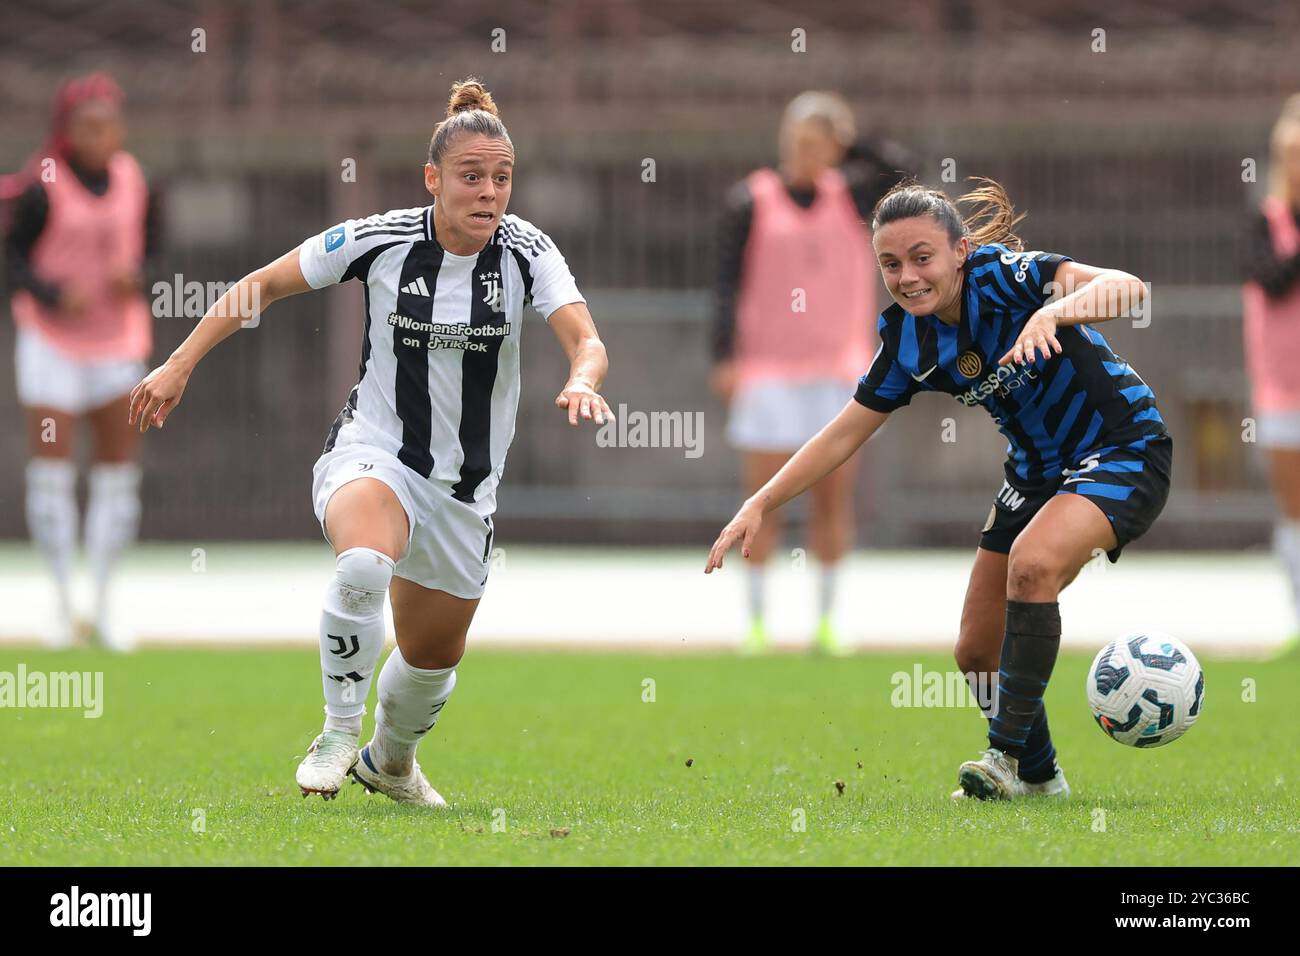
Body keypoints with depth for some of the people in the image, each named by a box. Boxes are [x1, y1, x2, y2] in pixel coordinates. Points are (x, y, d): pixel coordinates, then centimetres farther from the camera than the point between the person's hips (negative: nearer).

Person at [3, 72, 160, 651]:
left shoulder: (134, 185, -2)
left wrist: (136, 276, -13)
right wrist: (56, 296, -23)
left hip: (116, 342, 4)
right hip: (52, 339, -4)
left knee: (120, 467, 3)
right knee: (52, 465, -4)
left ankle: (103, 604, 13)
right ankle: (61, 602, 7)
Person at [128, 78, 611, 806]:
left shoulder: (527, 250, -9)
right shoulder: (380, 239, -12)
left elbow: (587, 341, -22)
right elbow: (265, 284, 1)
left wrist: (582, 382, -46)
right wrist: (180, 365, -2)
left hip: (467, 485, 3)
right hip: (373, 453, -3)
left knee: (434, 658, 15)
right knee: (364, 563, -37)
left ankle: (389, 760, 49)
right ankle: (339, 733, -18)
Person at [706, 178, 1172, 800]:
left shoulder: (1009, 278, -25)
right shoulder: (909, 340, -8)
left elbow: (1126, 288, -42)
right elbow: (844, 435, 3)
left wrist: (1056, 311, -60)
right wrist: (760, 504, -3)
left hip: (1124, 453, -7)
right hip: (1036, 470, 7)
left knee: (1033, 561, -34)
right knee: (977, 653, 7)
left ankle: (1008, 752, -23)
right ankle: (1037, 774, 31)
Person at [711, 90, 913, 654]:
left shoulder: (850, 196, 7)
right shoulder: (751, 203, 0)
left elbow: (899, 167, -10)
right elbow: (728, 284, -2)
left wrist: (849, 142, -3)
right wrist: (724, 359, -10)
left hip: (839, 370, 2)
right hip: (769, 372, -2)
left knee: (834, 500, 2)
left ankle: (826, 621, 9)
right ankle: (756, 621, 2)